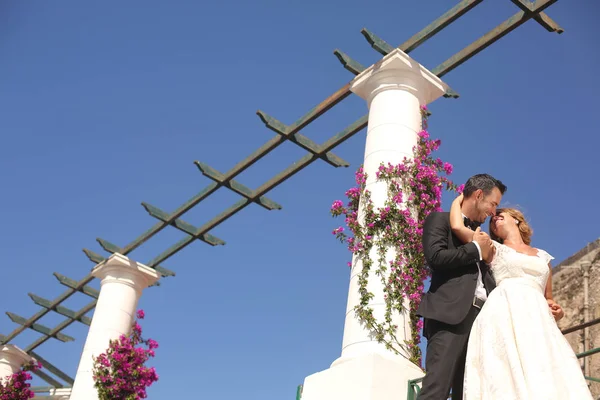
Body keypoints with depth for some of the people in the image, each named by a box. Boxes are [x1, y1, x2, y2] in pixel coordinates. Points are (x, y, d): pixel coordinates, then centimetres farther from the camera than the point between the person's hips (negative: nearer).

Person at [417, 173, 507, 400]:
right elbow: (435, 256, -10)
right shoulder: (440, 220, 9)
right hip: (450, 315, -7)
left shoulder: (479, 233, 29)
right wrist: (476, 249, 1)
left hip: (480, 318, 7)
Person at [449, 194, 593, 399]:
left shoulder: (543, 256, 29)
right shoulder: (495, 249, 20)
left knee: (548, 382, -15)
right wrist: (459, 199, 25)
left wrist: (556, 310, 8)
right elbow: (457, 226, 6)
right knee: (510, 380, -22)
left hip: (538, 320, 3)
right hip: (505, 314, -3)